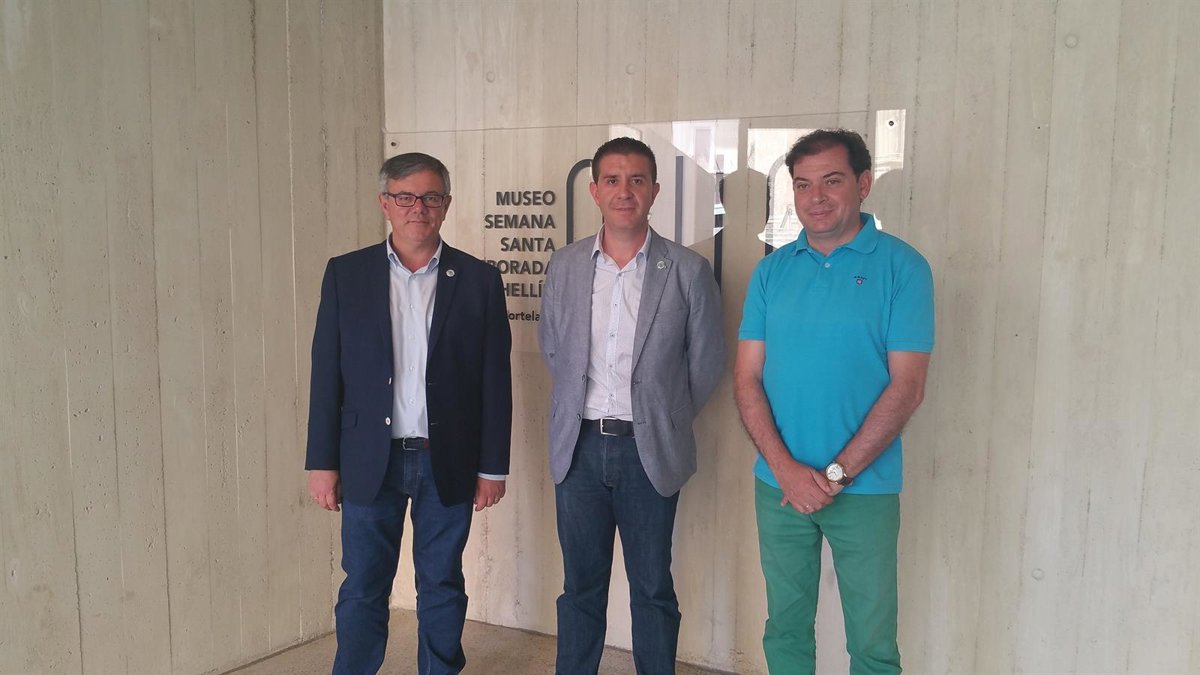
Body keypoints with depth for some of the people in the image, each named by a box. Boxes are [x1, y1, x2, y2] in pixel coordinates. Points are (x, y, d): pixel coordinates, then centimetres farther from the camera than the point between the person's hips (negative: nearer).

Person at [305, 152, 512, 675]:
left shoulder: (478, 279, 0)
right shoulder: (346, 274, 1)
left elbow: (495, 380, 0)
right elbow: (327, 374, 2)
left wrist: (493, 467, -1)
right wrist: (322, 462, -1)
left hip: (448, 462, 0)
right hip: (371, 460, 0)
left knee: (442, 588, 13)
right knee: (362, 590, 9)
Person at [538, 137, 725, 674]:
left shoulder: (688, 271, -6)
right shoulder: (565, 266, 2)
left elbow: (707, 361, 2)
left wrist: (666, 419, 8)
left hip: (649, 450, -2)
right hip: (579, 447, 2)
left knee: (652, 587, 10)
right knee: (581, 585, 13)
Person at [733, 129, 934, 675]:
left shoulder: (902, 267, -6)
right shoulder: (772, 271, 4)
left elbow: (907, 387, -10)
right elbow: (747, 378, 1)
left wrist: (836, 474, -13)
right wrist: (787, 469, -11)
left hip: (865, 490, -3)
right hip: (778, 485, 3)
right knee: (785, 629, 16)